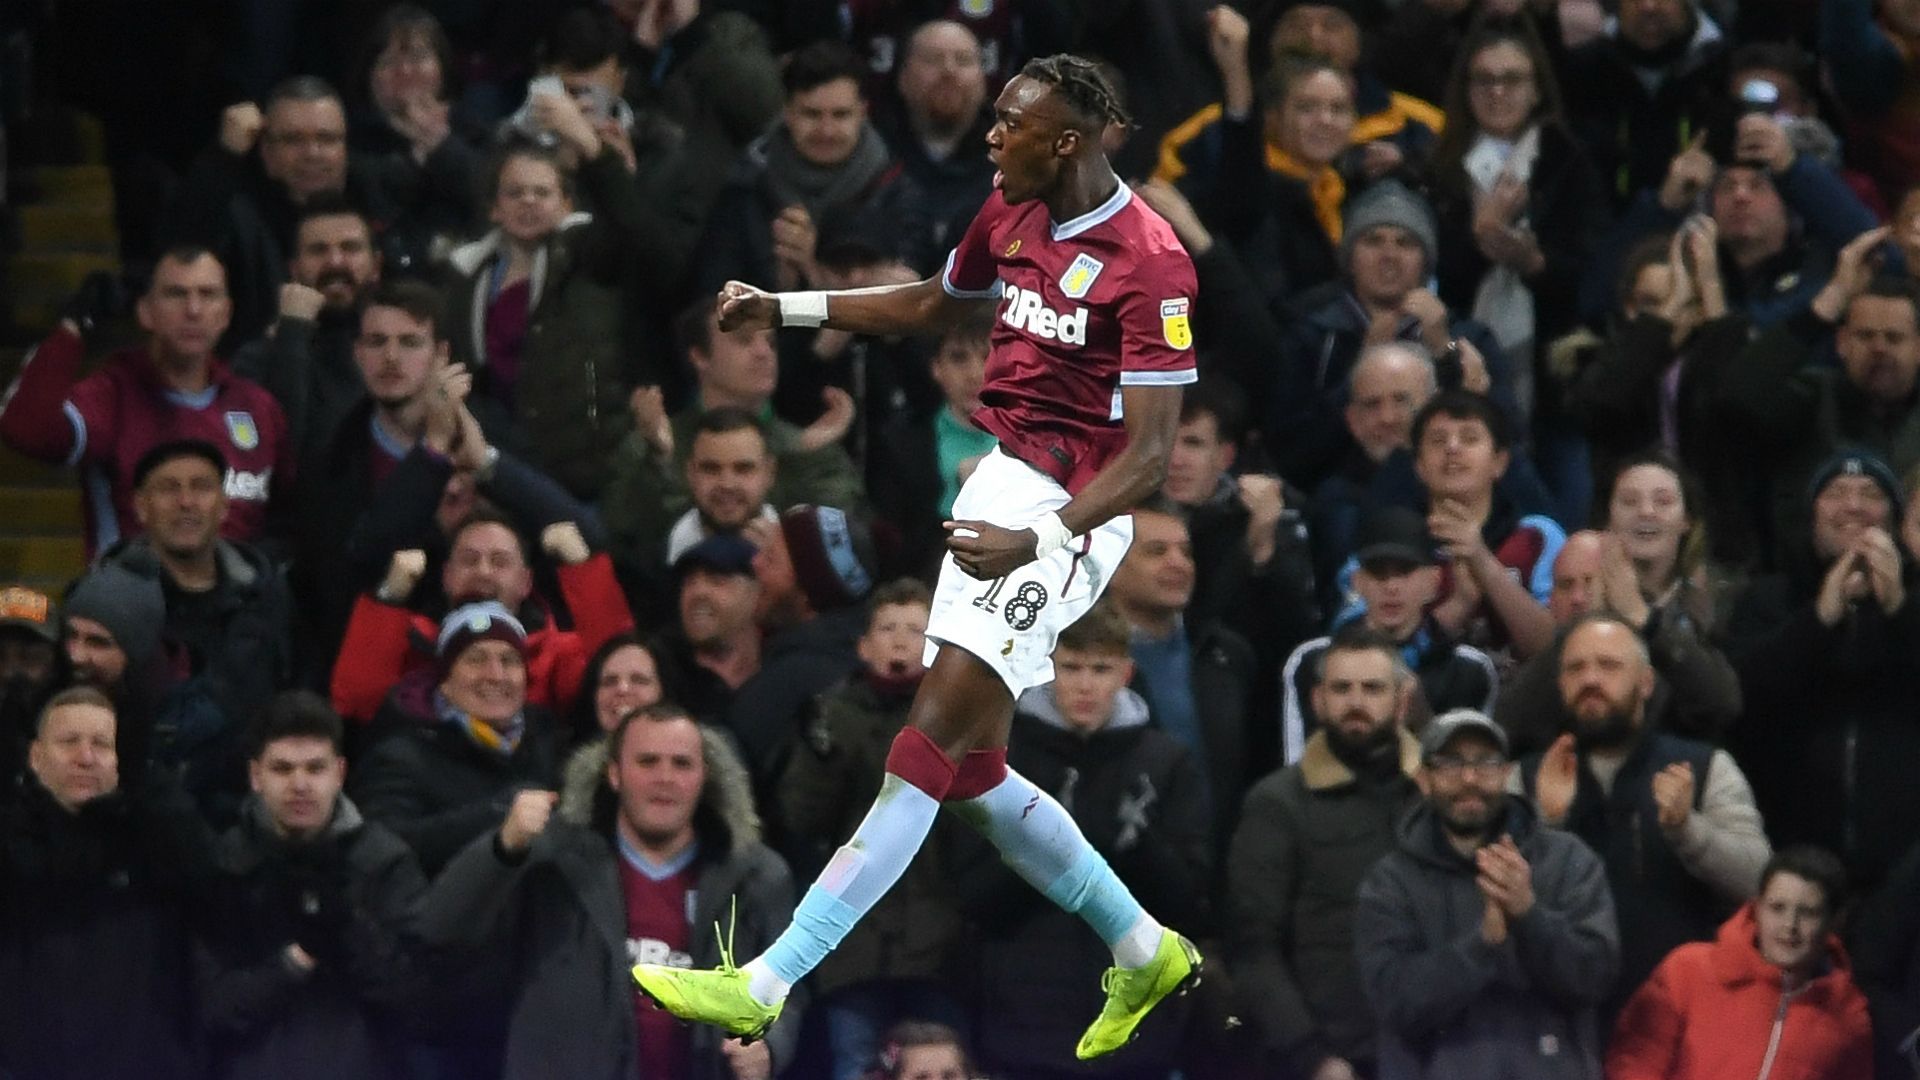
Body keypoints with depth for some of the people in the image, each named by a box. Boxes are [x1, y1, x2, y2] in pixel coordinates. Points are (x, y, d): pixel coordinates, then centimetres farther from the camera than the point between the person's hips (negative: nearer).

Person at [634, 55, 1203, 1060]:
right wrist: (782, 308, 27)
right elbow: (931, 303, 30)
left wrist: (1039, 540, -32)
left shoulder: (1149, 264, -17)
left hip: (1069, 514, -9)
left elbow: (1149, 453, -20)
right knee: (970, 768, 10)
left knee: (939, 735, -17)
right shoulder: (1012, 217, 8)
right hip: (998, 483, 9)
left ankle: (766, 985, -24)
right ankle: (1142, 948, 27)